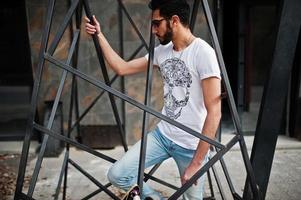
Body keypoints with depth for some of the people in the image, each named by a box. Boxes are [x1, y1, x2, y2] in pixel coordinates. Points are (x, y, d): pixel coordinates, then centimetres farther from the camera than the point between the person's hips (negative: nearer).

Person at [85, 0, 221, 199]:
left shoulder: (203, 52, -18)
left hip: (192, 145, -6)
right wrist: (99, 34, 9)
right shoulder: (162, 51, 4)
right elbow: (122, 68, 13)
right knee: (117, 175, -5)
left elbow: (214, 112, -21)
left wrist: (197, 162, -21)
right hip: (162, 135, 6)